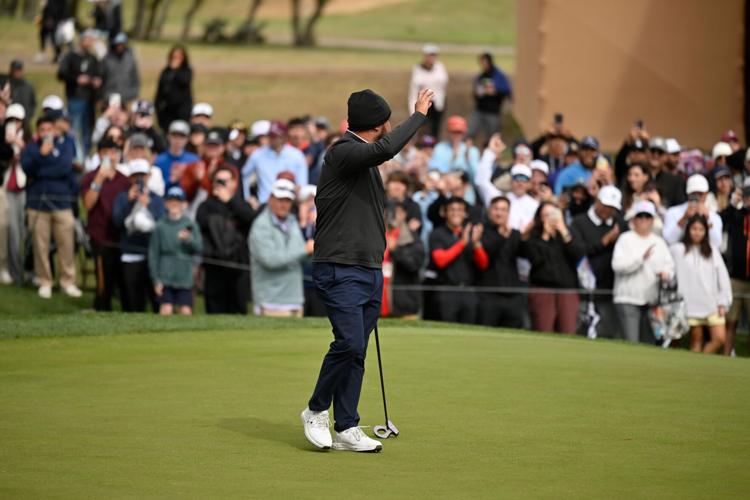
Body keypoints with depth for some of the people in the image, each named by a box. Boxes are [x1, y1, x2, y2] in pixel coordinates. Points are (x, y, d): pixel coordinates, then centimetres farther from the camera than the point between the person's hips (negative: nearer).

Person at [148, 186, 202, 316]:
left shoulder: (190, 225, 4)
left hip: (185, 277, 1)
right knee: (166, 310, -7)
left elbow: (199, 249, -1)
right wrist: (156, 279, -3)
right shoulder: (160, 226, 1)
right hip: (165, 277, -1)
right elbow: (153, 253, 2)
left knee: (186, 311, 0)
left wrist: (189, 239, -21)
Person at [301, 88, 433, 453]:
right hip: (339, 269, -9)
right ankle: (316, 410, 0)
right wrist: (418, 115, -20)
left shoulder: (364, 157, 19)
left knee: (357, 351, 6)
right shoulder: (342, 153, -11)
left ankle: (347, 429, 8)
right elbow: (384, 149, -31)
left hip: (369, 270, 9)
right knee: (349, 342, -17)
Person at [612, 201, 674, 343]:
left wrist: (665, 272, -5)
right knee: (631, 342, -13)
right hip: (629, 299, -5)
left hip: (652, 299, 5)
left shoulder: (659, 242, 17)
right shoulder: (625, 239, 1)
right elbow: (618, 265, -11)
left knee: (649, 341, 5)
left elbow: (670, 265, 18)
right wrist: (641, 258, -20)